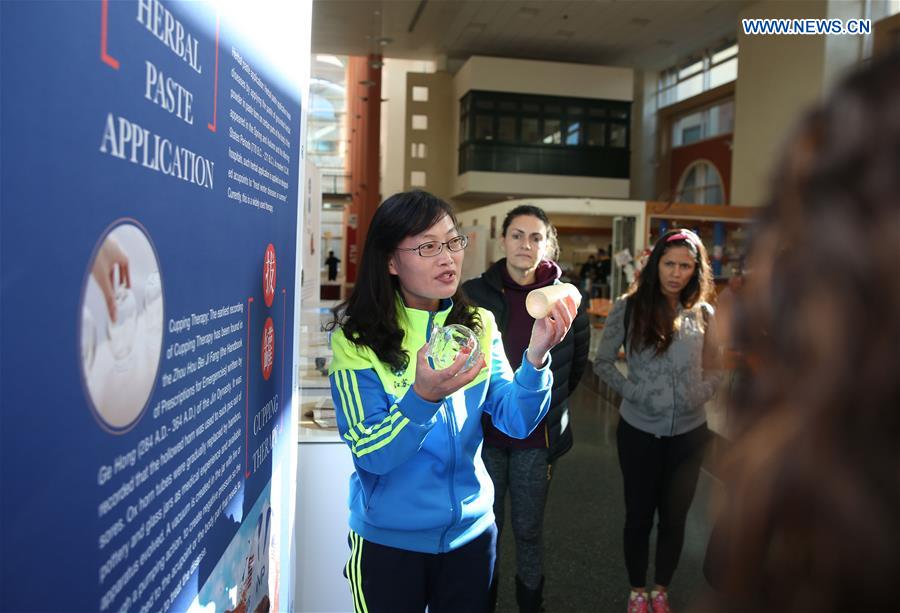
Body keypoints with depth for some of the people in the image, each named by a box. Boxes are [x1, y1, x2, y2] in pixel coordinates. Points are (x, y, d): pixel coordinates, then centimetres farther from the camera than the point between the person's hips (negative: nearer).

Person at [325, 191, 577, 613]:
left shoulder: (479, 326, -4)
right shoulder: (356, 339, -15)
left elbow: (516, 422, -10)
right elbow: (370, 455, -20)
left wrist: (536, 357, -28)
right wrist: (423, 397, -37)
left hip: (471, 531, 3)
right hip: (388, 541, -3)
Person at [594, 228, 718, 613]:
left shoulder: (703, 313, -1)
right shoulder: (628, 307, -9)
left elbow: (714, 369, 10)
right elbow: (602, 362, -3)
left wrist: (700, 394, -6)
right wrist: (633, 391, -13)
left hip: (689, 433, 2)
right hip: (639, 431, -2)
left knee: (674, 516, 15)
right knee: (639, 515, 13)